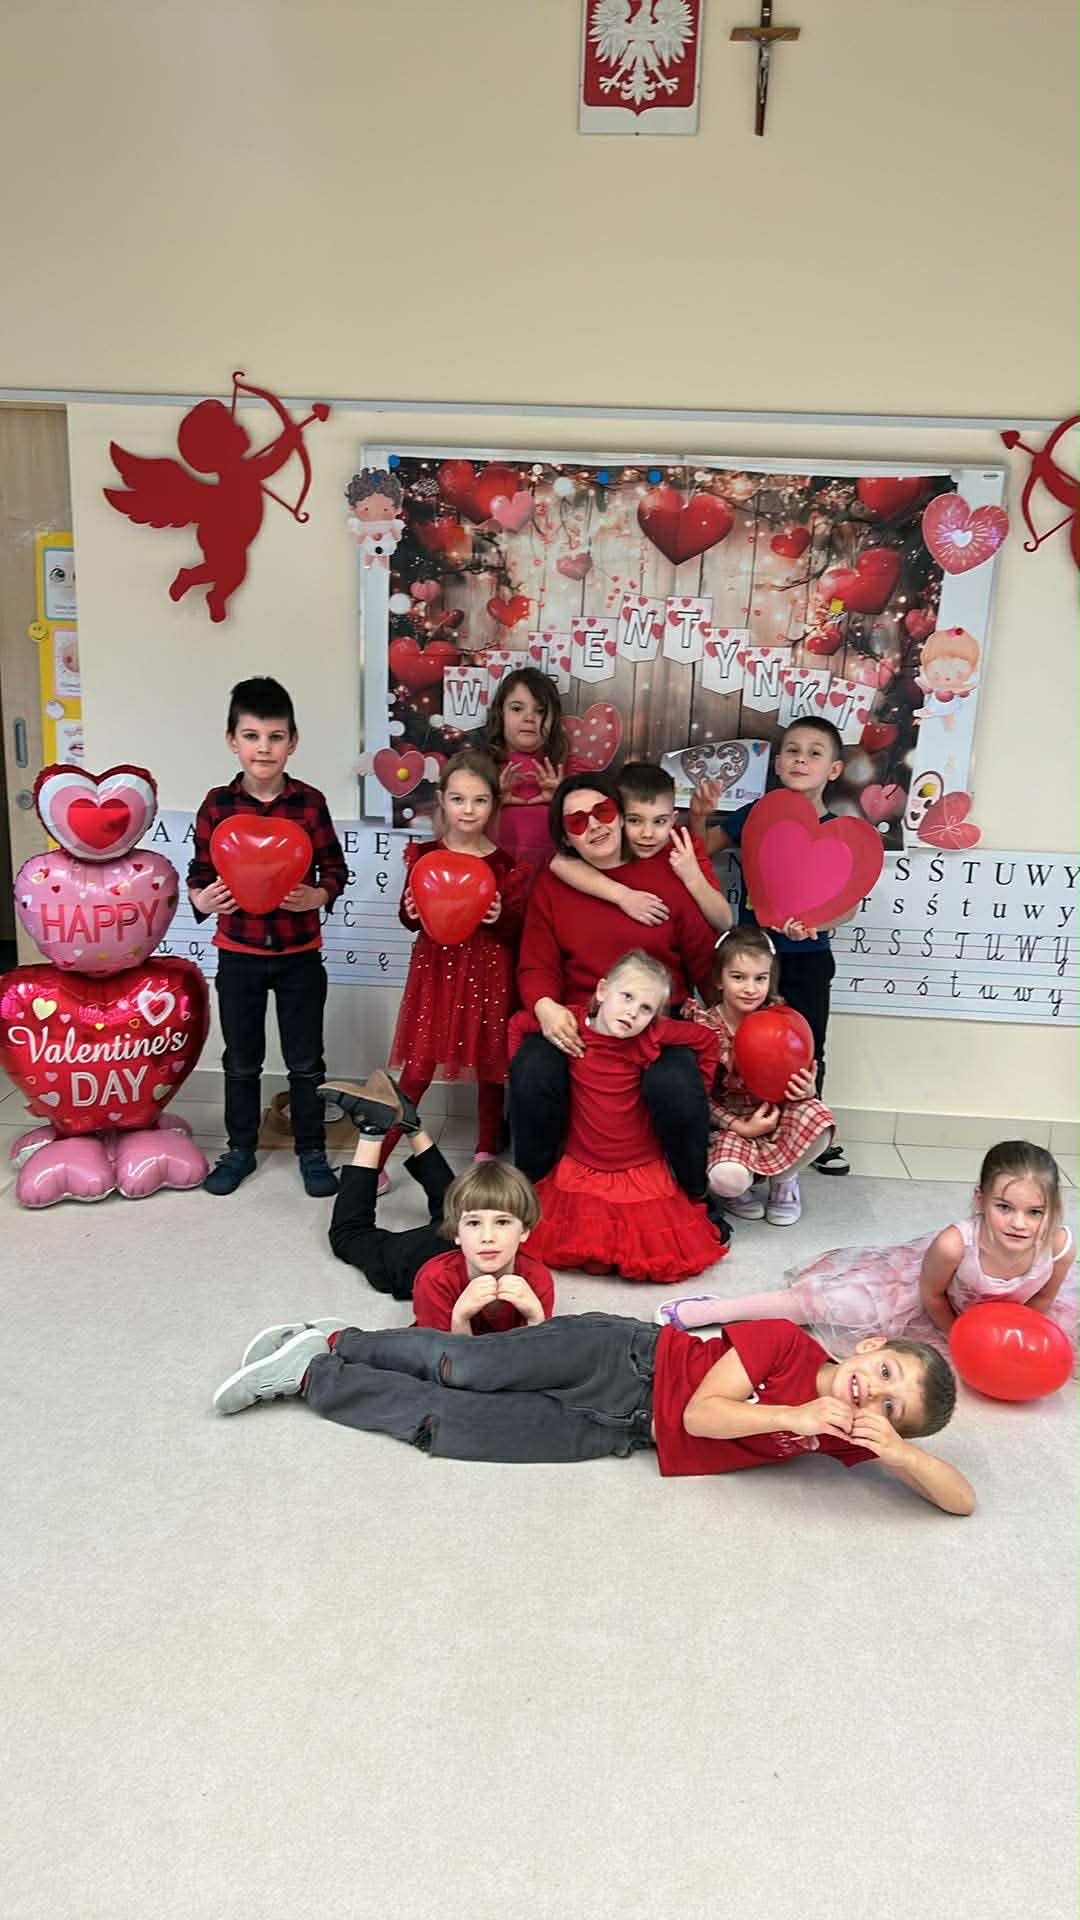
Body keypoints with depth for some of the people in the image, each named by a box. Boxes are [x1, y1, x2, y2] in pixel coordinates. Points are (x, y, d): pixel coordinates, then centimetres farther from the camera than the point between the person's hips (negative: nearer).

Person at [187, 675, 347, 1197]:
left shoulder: (310, 802, -7)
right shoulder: (217, 805, -5)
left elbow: (335, 870, -2)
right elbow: (200, 872, 2)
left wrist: (316, 897, -21)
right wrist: (202, 900, -19)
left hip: (299, 953, -1)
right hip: (238, 953, 1)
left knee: (305, 1060, 10)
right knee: (241, 1060, 15)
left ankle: (312, 1152, 26)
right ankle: (240, 1149, 33)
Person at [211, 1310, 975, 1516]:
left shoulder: (849, 1435, -5)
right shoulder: (787, 1341, -14)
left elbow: (962, 1498, -11)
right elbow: (700, 1411, -18)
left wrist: (897, 1450, -30)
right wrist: (793, 1416, -28)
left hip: (621, 1435, 2)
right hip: (625, 1361, -2)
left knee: (441, 1426, -5)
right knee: (464, 1368, -15)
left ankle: (312, 1374, 15)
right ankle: (330, 1345, 14)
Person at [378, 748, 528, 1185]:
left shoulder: (505, 866, -1)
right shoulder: (423, 855, 0)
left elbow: (518, 931, 0)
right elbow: (409, 920, 5)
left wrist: (500, 917, -21)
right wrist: (412, 913, -17)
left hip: (488, 974, 1)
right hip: (436, 969, 0)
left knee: (490, 1069, 11)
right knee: (417, 1070, -1)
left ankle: (486, 1153, 29)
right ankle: (375, 1158, 9)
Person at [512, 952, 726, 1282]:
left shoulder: (651, 1035, -11)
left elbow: (706, 1040, 1)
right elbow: (518, 1024, 8)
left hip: (641, 1173, 0)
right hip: (582, 1171, 0)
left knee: (655, 1257, -1)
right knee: (596, 1264, -9)